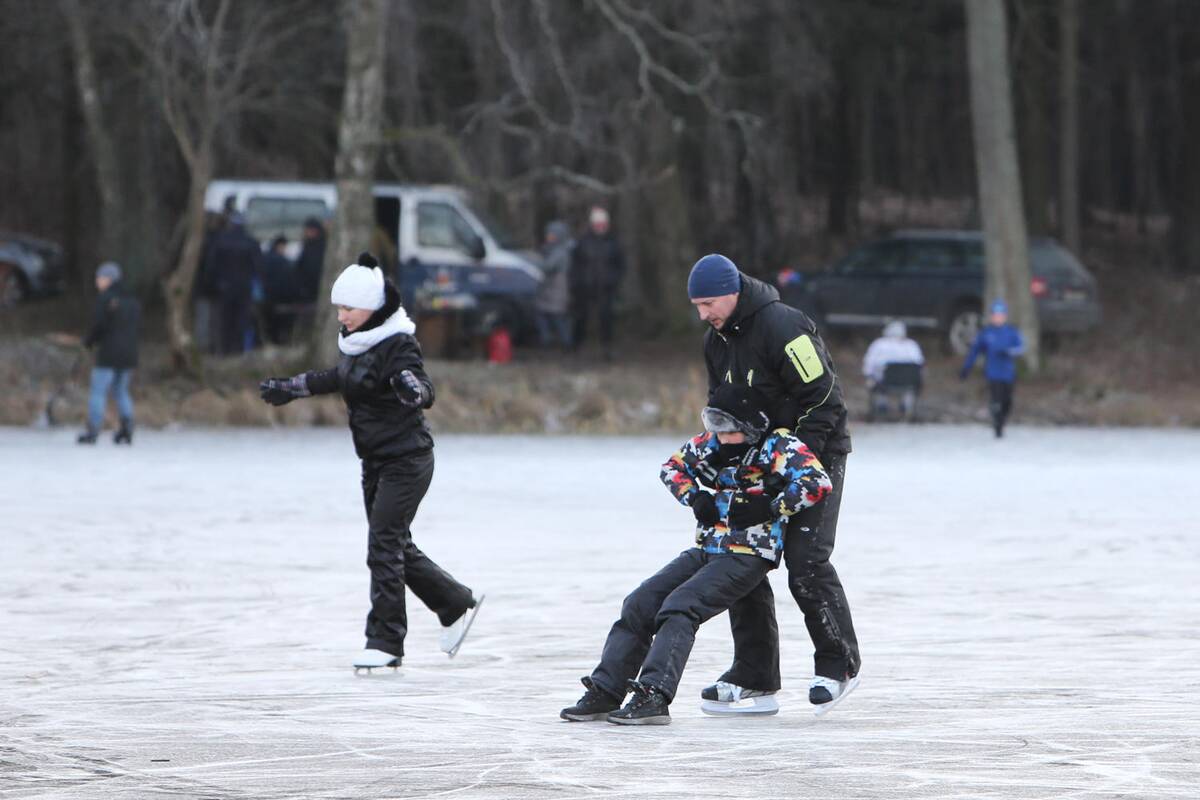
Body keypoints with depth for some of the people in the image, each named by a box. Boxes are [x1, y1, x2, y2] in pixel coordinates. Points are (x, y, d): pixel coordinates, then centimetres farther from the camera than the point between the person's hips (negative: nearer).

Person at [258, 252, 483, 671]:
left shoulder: (398, 345, -18)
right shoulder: (356, 344, 8)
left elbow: (424, 392, -29)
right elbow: (338, 379, 27)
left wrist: (414, 389, -52)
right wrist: (291, 388, 34)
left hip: (407, 460, -9)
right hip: (376, 462, 9)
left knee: (384, 545, -12)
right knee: (396, 547, 13)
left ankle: (384, 641, -9)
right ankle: (457, 605, 27)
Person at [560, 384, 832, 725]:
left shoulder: (780, 447, -11)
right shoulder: (711, 444, 9)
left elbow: (818, 483, -23)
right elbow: (673, 466, 23)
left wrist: (770, 508, -20)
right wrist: (694, 496, 5)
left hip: (747, 556, -8)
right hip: (705, 550, 8)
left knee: (679, 607, -26)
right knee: (639, 605, -3)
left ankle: (653, 697, -34)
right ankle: (605, 692, -3)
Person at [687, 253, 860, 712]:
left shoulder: (782, 327, -22)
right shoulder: (716, 339, 6)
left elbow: (824, 399, -21)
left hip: (816, 452, -8)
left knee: (806, 561, -15)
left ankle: (839, 665, 0)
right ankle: (754, 673, 8)